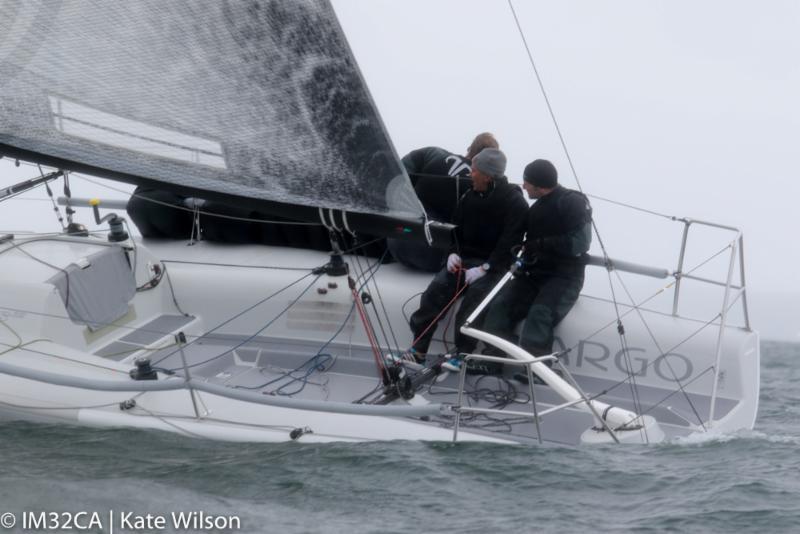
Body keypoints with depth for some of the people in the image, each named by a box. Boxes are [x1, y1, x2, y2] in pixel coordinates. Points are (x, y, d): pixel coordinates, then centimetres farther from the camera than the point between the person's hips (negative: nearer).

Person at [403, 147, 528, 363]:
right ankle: (418, 349, -19)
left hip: (494, 265, -5)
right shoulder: (469, 196, 9)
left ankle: (462, 352, -29)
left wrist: (485, 268, -25)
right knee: (436, 288, -18)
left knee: (476, 293, -33)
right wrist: (454, 253, -2)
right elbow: (457, 228, 18)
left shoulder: (515, 203, -11)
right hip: (465, 259, 5)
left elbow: (510, 242, -17)